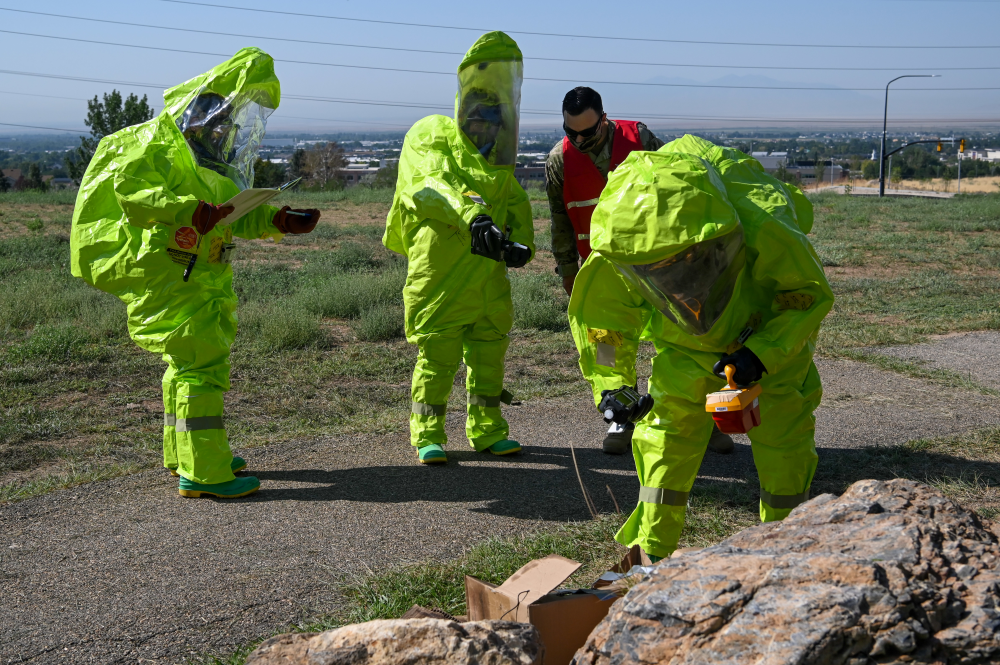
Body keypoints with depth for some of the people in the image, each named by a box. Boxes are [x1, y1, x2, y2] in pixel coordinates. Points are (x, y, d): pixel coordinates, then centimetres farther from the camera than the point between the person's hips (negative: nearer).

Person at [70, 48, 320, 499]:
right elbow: (128, 185, -25)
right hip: (165, 271, -10)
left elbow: (236, 212, 16)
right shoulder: (161, 140, -13)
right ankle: (202, 471, -9)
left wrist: (278, 222, 0)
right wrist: (187, 211, -36)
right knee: (201, 363, -12)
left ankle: (182, 453, 34)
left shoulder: (218, 152, 16)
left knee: (190, 359, 19)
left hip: (201, 274, 10)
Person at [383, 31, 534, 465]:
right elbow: (431, 183, -23)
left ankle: (487, 430, 26)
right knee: (436, 355, -2)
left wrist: (520, 244, -12)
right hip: (440, 275, -6)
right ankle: (427, 435, 10)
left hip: (489, 279, 6)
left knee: (489, 351, 13)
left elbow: (516, 205, 10)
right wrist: (471, 212, -39)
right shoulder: (431, 136, -3)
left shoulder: (499, 160, 19)